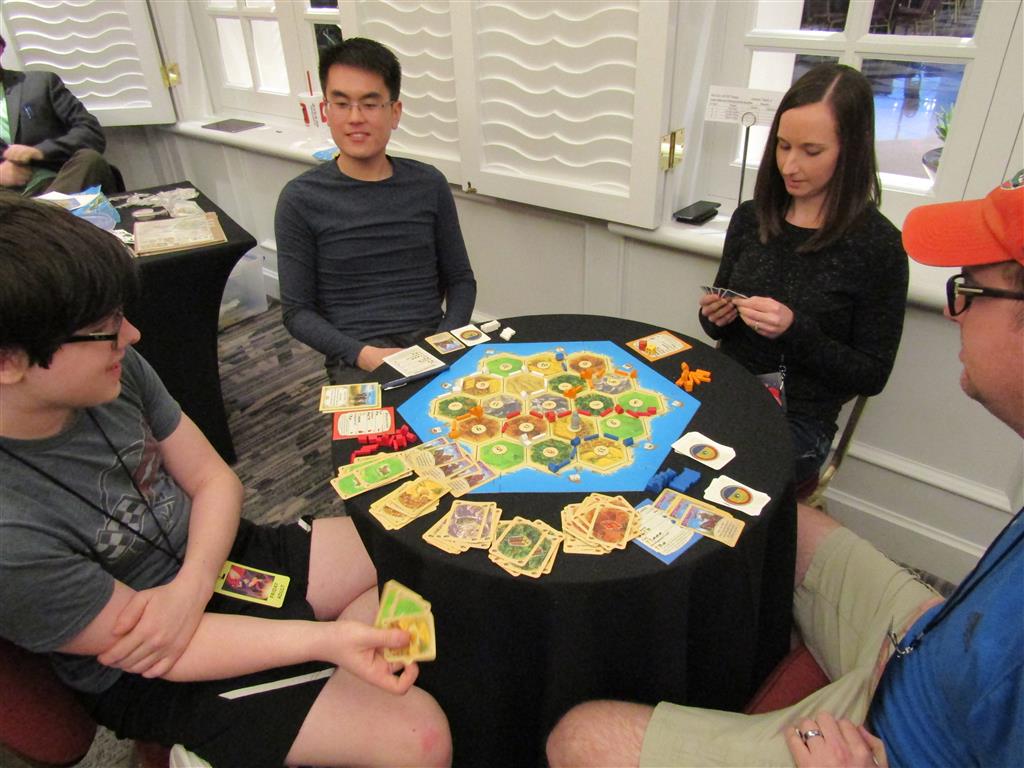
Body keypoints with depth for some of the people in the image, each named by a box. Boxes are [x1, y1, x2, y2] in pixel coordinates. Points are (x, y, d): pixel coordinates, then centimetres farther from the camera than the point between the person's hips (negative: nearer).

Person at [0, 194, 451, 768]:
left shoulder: (115, 372, -14)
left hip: (214, 555, 6)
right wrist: (327, 639, -29)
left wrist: (191, 585, -22)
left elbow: (214, 479, -3)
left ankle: (339, 677, 5)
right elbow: (131, 641, -22)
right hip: (157, 677, -6)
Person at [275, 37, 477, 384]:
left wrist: (447, 340, -5)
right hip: (355, 357, -2)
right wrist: (363, 354, -15)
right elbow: (297, 311, 1)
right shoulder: (300, 199, 0)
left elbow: (460, 279, 13)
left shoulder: (429, 185, 8)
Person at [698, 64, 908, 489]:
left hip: (798, 422, -4)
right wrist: (715, 317, -7)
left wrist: (795, 330, -19)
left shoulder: (879, 247, -9)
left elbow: (871, 376, -6)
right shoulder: (750, 218, 4)